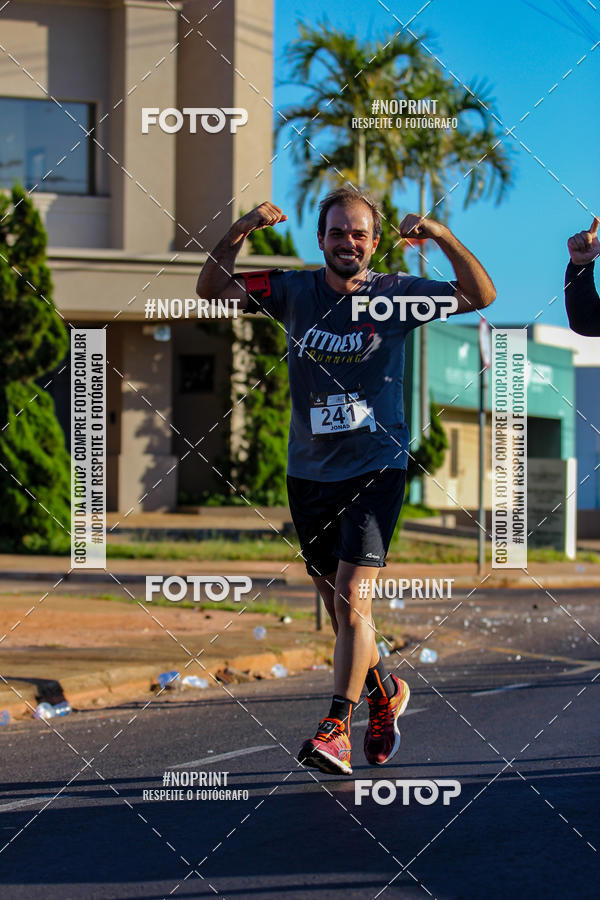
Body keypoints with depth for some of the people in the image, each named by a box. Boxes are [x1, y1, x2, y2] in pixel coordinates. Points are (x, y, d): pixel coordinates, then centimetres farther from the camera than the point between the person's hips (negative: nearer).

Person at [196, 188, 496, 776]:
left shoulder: (394, 295, -2)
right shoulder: (294, 292, 3)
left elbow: (481, 295, -7)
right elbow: (211, 289, 3)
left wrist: (442, 237, -21)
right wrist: (240, 231, -13)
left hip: (375, 467, -4)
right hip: (309, 470, 4)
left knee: (351, 599, -15)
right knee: (336, 605, 12)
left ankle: (336, 728, -13)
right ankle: (385, 692, 36)